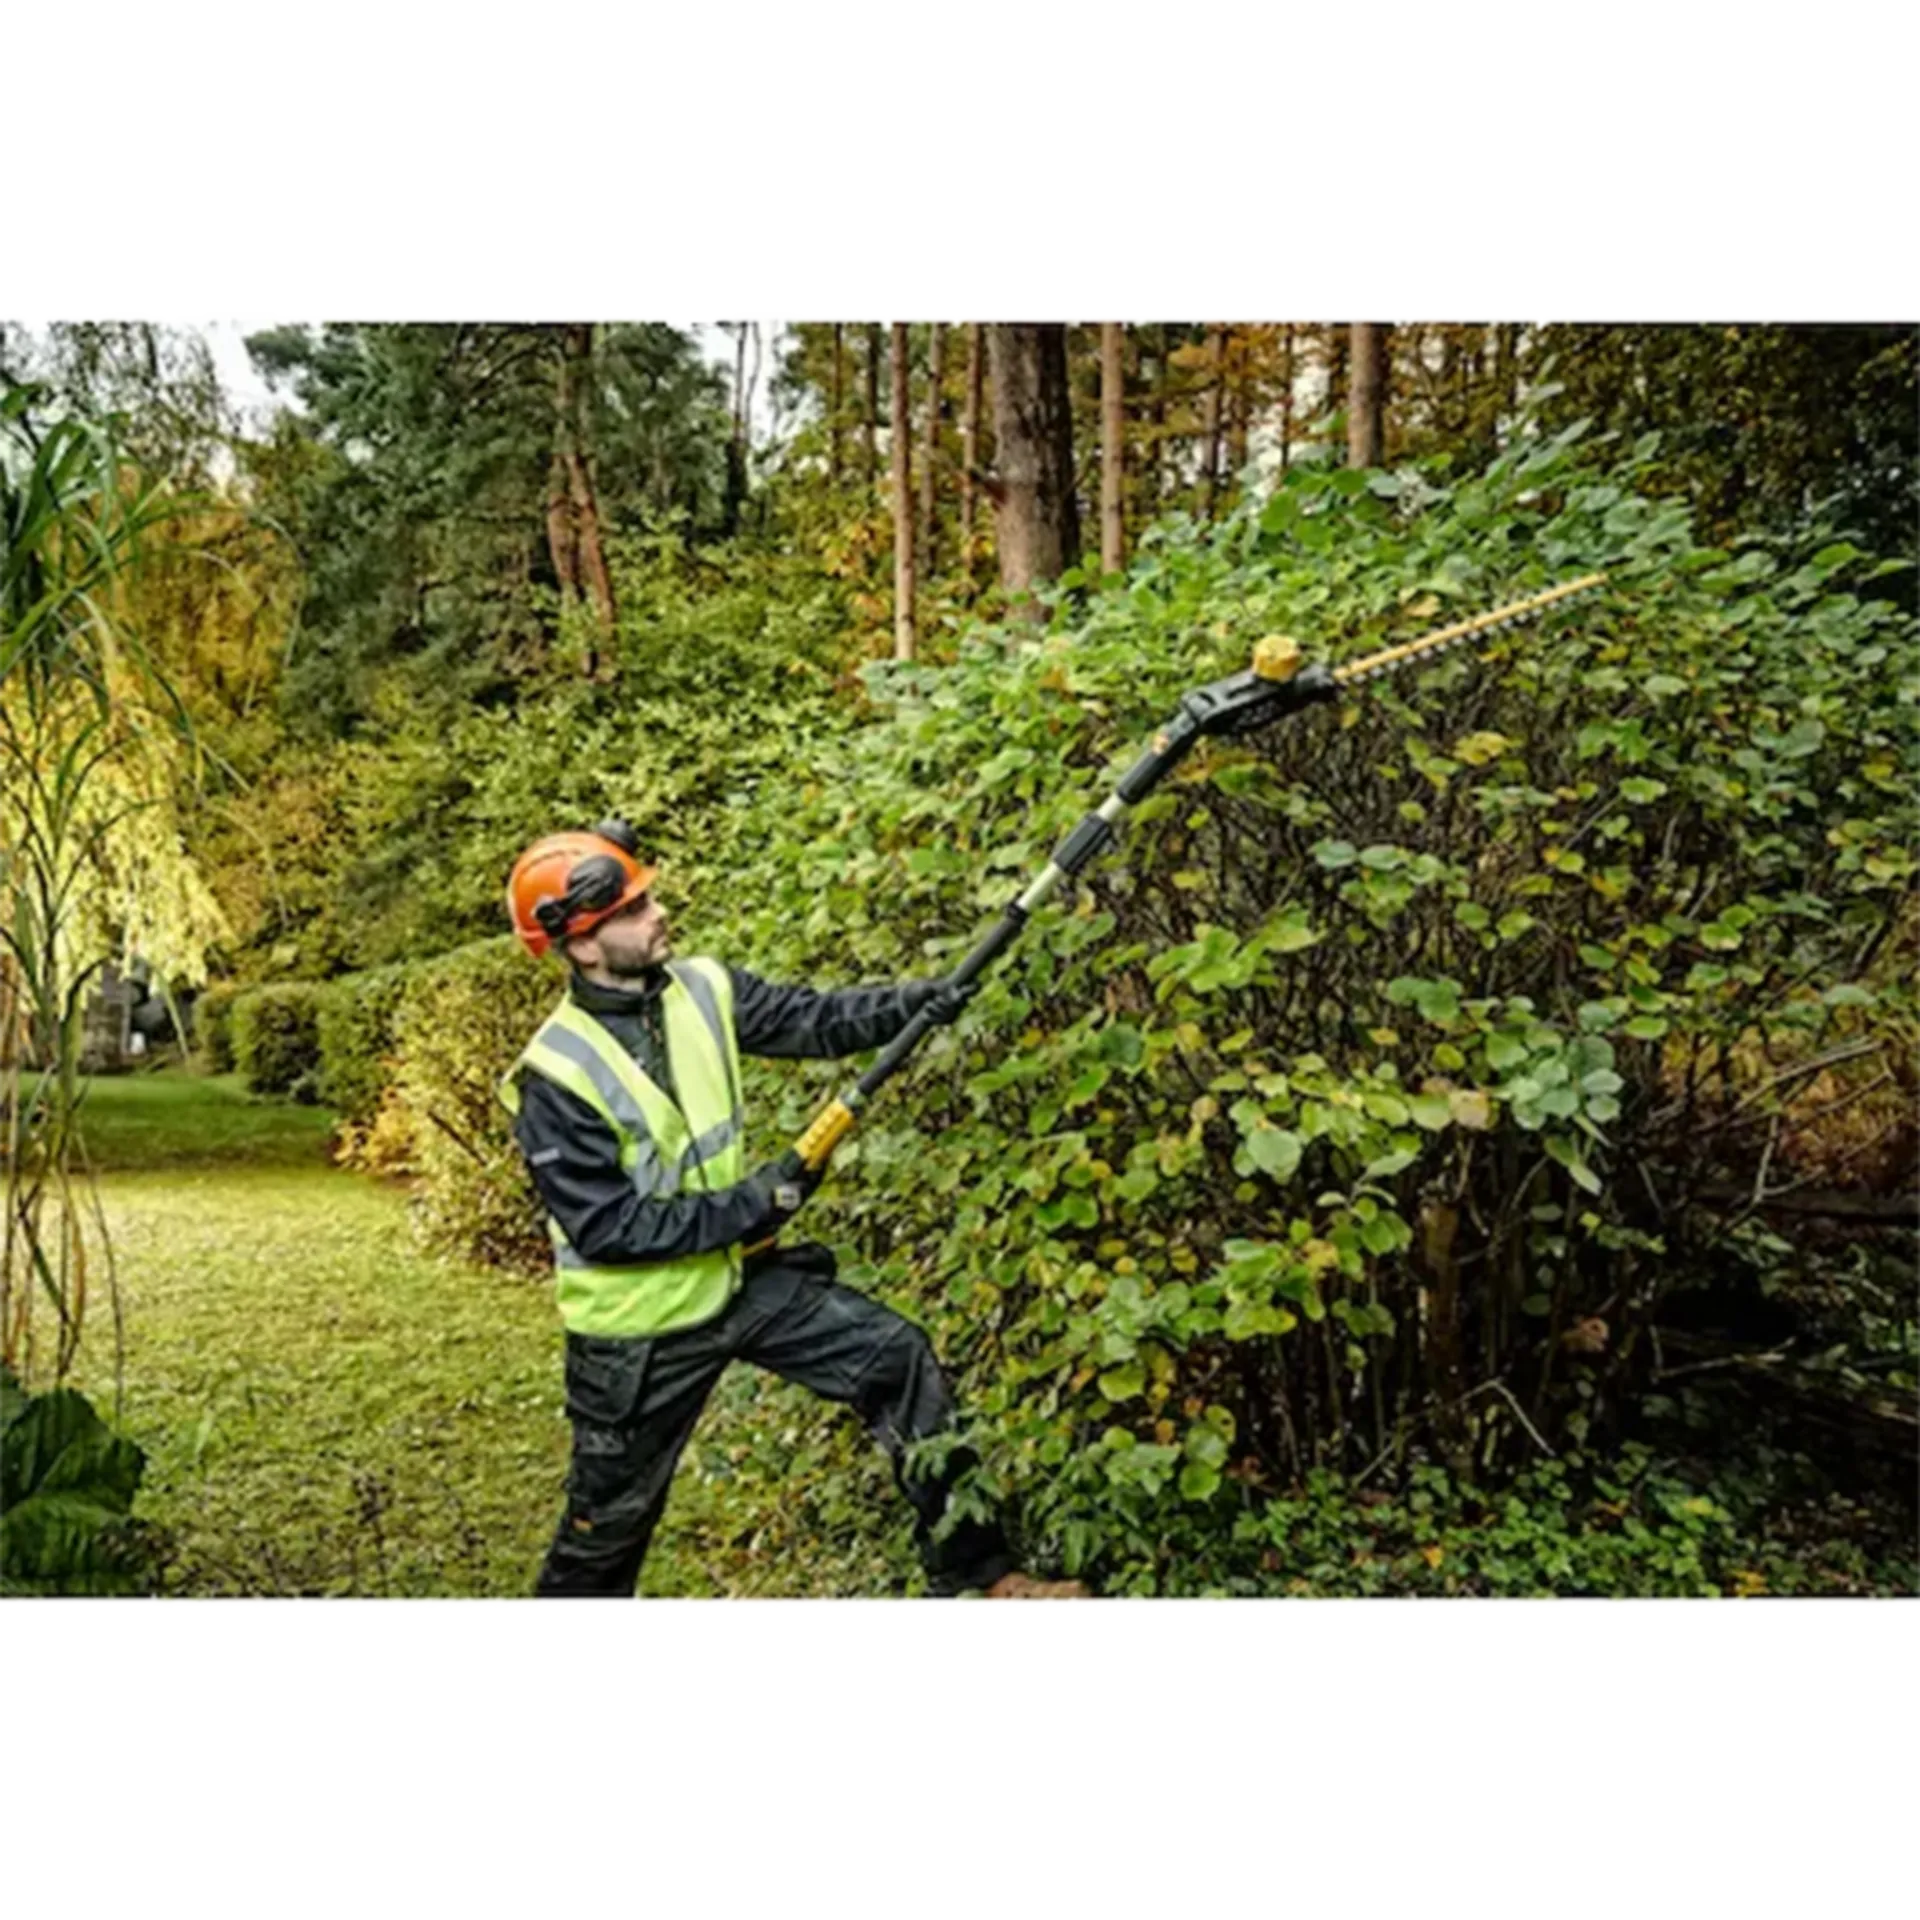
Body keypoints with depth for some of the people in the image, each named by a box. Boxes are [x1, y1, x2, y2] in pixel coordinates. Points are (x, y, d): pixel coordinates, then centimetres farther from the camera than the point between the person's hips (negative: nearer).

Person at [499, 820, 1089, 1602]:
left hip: (739, 1276, 6)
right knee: (611, 1520, 12)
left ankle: (974, 1570, 13)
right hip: (639, 1330, -5)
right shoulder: (555, 1078, -24)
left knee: (895, 1356, 0)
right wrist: (755, 1203, -24)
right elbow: (607, 1227, -25)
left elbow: (814, 1019, -8)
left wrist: (911, 1002, -25)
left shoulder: (702, 988, -7)